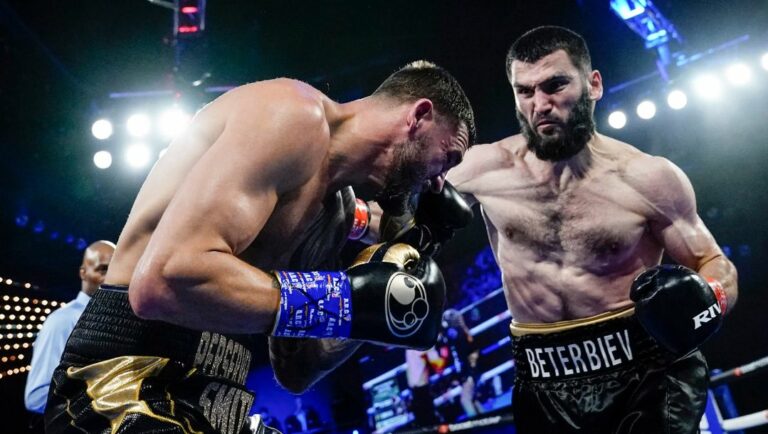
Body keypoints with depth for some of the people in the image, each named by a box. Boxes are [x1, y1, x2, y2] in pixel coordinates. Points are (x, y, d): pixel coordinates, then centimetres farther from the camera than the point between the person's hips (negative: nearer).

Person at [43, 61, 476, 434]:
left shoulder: (336, 208, 12)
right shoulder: (295, 114, -13)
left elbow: (295, 372, 15)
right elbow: (166, 279, -27)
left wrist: (375, 303, 4)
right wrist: (350, 297, -21)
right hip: (129, 389, -8)